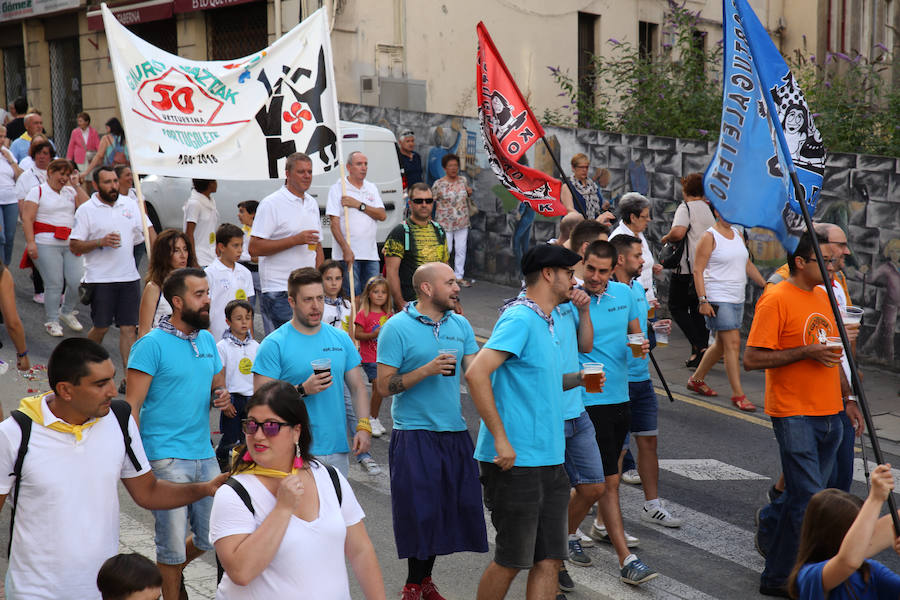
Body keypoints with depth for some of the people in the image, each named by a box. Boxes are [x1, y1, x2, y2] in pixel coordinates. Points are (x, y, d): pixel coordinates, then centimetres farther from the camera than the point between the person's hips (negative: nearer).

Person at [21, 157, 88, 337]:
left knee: (77, 282, -4)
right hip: (47, 244, -4)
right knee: (54, 284, -6)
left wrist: (76, 185, 2)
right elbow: (27, 218, -4)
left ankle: (66, 312, 21)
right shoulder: (37, 192, 3)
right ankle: (52, 321, 10)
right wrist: (30, 242, -15)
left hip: (70, 244, 4)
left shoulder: (70, 192, 16)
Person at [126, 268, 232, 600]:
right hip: (167, 458, -7)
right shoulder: (152, 344, -10)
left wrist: (222, 398, 0)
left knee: (212, 537, 13)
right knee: (173, 542, 0)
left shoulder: (207, 340, 11)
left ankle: (162, 573, 37)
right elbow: (131, 405, -12)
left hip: (205, 455, 7)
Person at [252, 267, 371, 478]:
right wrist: (303, 390, -21)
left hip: (338, 450, 5)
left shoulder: (341, 339, 11)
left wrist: (363, 426, -1)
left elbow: (358, 387, 13)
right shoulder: (275, 344, -4)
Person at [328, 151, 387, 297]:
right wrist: (346, 250, -19)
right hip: (347, 254, -5)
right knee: (352, 296, -7)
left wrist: (359, 205, -8)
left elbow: (382, 215, 4)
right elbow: (334, 223, -8)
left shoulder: (371, 188, 15)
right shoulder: (337, 189, -1)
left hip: (371, 254, 5)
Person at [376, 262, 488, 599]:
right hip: (415, 434, -5)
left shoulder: (460, 325, 10)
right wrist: (427, 371, -18)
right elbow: (384, 385, -9)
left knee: (449, 507, 8)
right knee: (420, 511, -1)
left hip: (455, 432, 5)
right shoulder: (398, 327, -6)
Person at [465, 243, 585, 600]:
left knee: (549, 559, 7)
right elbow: (476, 374, -24)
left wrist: (577, 379, 12)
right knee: (511, 561, 2)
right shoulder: (520, 318, -14)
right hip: (516, 463, -9)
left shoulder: (543, 322, 15)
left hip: (549, 461, 9)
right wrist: (501, 440, -24)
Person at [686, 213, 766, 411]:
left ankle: (696, 379, 30)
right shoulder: (709, 237, -8)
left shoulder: (738, 234, 14)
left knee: (722, 344, 13)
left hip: (737, 298, 8)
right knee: (733, 343, -12)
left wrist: (765, 285, 17)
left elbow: (748, 265, 23)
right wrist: (703, 300, -19)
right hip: (718, 299, -8)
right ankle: (738, 394, -10)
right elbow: (698, 270, -12)